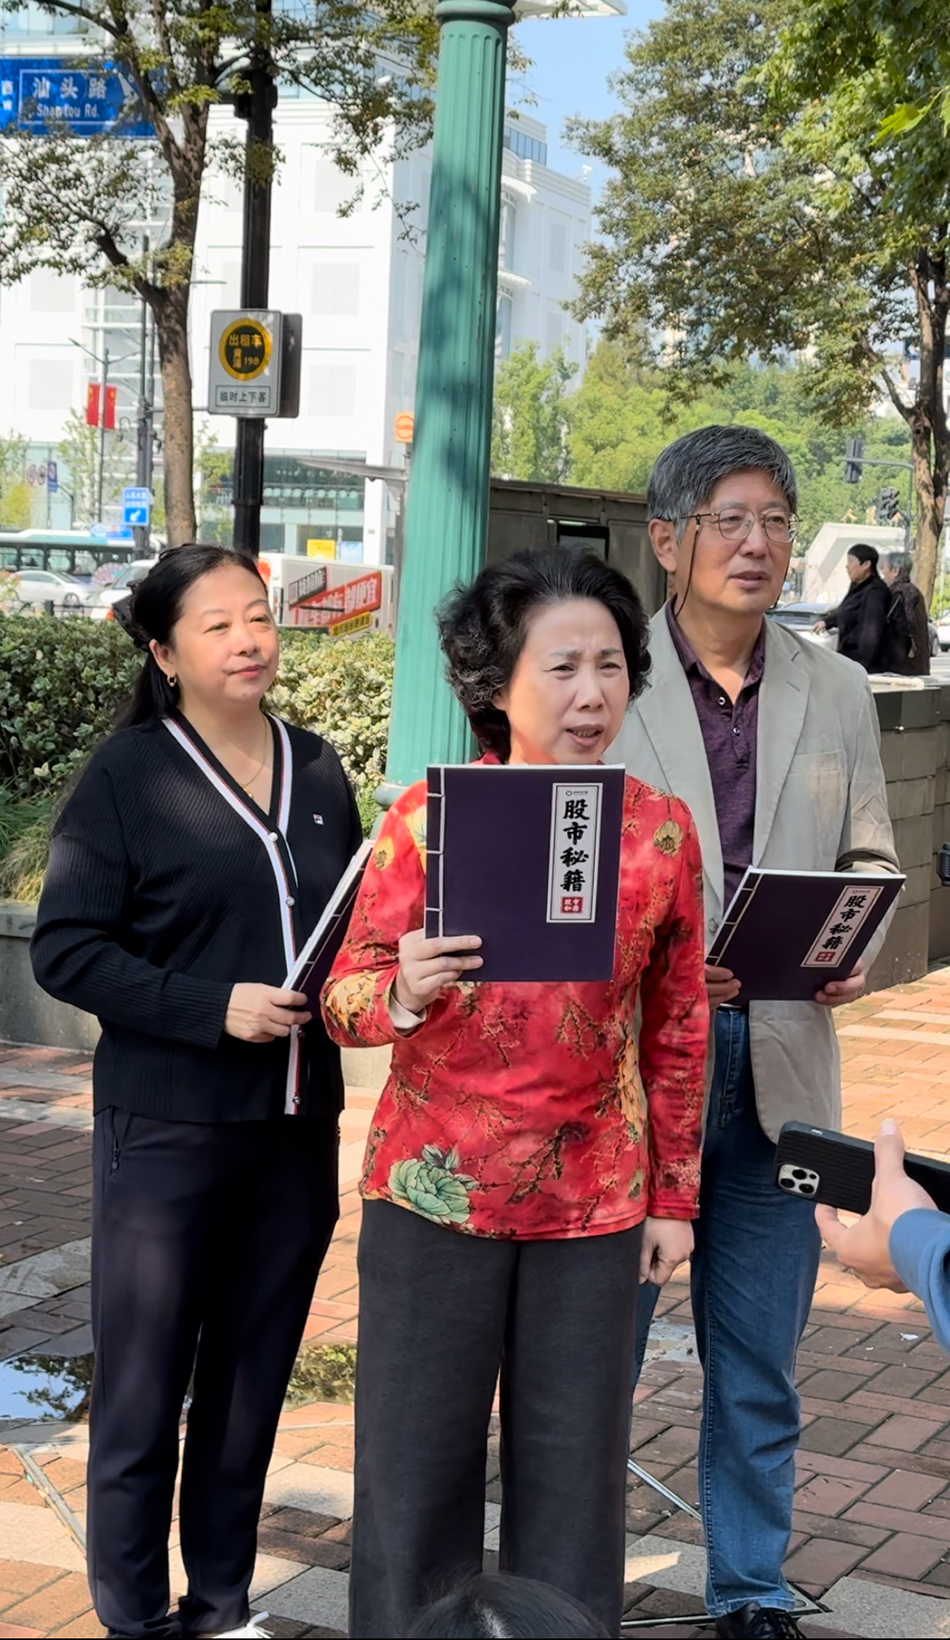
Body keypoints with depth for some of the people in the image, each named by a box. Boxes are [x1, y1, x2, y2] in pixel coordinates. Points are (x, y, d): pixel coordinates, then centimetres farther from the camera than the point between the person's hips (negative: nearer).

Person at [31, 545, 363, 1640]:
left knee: (253, 1378, 13)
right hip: (168, 1132, -5)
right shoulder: (127, 773, -6)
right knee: (144, 1387, 4)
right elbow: (64, 948, -10)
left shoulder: (316, 770, 9)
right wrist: (213, 1007, -19)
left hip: (298, 1127, 5)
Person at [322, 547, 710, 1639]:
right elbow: (346, 999, -4)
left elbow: (676, 1026, 8)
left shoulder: (661, 829, 1)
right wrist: (403, 992, -26)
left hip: (595, 1198, 1)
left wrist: (675, 1194, 9)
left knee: (574, 1466, 8)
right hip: (437, 1185, -1)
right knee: (416, 1459, 6)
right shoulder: (427, 816, -4)